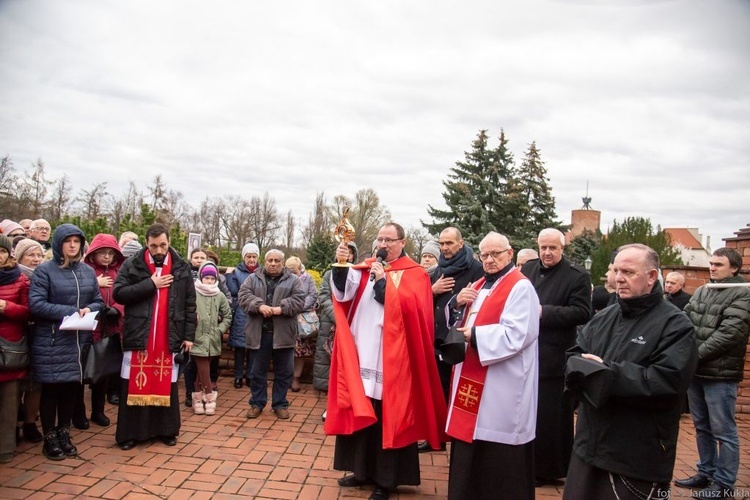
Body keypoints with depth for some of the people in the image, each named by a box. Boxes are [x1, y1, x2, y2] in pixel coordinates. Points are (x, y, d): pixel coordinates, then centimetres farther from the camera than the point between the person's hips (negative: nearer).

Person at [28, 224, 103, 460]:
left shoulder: (88, 271, 9)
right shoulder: (44, 270, -7)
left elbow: (98, 301, 12)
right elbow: (35, 304, -15)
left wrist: (89, 309, -10)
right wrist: (70, 312, -20)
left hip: (78, 341, 4)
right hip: (51, 342, -4)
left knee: (71, 388, 11)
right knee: (51, 390, 4)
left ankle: (64, 435, 26)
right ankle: (50, 439, 18)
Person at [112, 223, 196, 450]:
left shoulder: (181, 268, 4)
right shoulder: (132, 265, 0)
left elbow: (190, 304, 6)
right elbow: (119, 293, -10)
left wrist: (189, 335, 2)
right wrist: (151, 284, -14)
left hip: (170, 338, 1)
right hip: (138, 336, -1)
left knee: (166, 384, 9)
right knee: (135, 384, 5)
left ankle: (166, 430, 21)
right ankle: (129, 432, 17)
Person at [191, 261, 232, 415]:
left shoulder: (220, 296, 4)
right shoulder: (193, 294, -8)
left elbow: (228, 316, 13)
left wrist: (220, 329, 4)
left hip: (213, 340, 3)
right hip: (198, 338, -3)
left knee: (203, 370, 12)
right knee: (203, 371, -5)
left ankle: (198, 398, 22)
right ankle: (210, 397, 8)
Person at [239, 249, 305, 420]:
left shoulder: (292, 280, 6)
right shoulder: (253, 278, 8)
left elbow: (299, 300, -5)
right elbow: (244, 295, -4)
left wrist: (281, 308, -19)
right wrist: (259, 306, -21)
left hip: (283, 333, 0)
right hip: (259, 333, 1)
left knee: (283, 371, 7)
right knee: (257, 371, 9)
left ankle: (280, 404, 21)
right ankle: (257, 403, 23)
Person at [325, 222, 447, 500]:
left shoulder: (414, 274, 0)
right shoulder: (366, 267, 10)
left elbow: (409, 307, -15)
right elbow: (344, 292, -5)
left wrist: (383, 281, -19)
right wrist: (341, 265, -21)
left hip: (391, 359, -4)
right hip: (361, 353, 5)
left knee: (388, 417, 3)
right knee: (360, 413, 12)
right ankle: (363, 469, 27)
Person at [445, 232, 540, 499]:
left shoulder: (520, 287, -12)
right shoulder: (479, 286, 15)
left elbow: (517, 334, -22)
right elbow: (458, 323, 17)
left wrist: (475, 336, -17)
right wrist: (457, 303, -3)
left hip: (500, 388, -8)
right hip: (473, 379, 8)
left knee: (498, 457, 2)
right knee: (470, 450, 16)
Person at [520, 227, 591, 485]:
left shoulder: (578, 276, -6)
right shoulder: (528, 269, 10)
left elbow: (582, 313, -15)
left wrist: (544, 312, -19)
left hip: (554, 358, -5)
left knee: (552, 415, 4)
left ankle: (550, 469, 19)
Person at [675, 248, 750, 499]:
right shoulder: (701, 291, 12)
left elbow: (729, 333, -18)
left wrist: (696, 355, -17)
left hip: (720, 373, -7)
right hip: (696, 370, 7)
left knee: (723, 431, 3)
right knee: (701, 427, 17)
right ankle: (706, 473, 31)